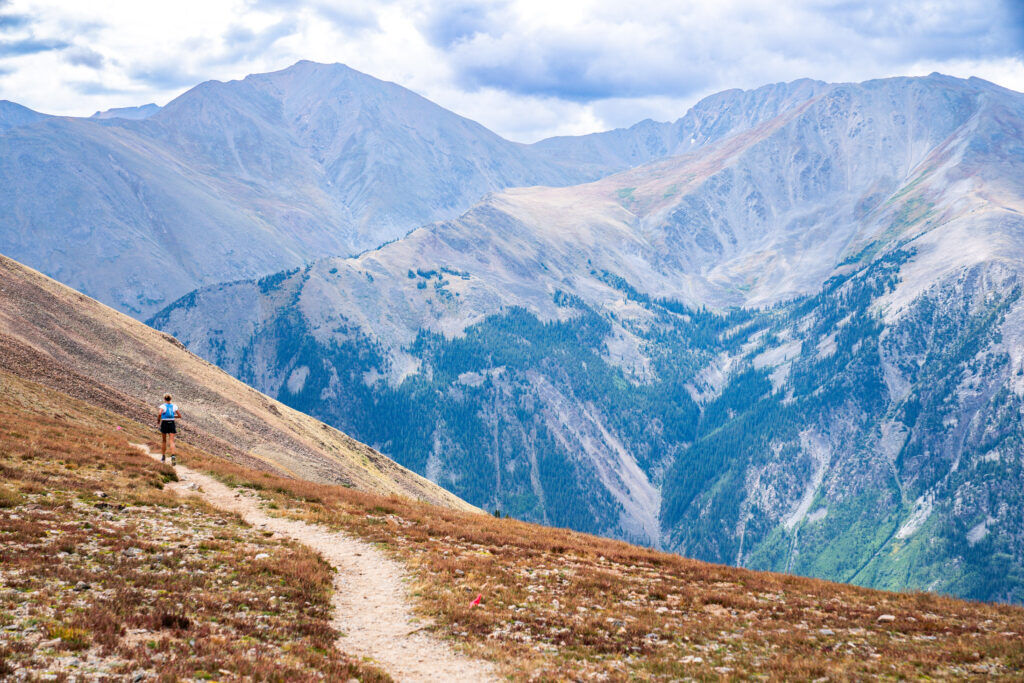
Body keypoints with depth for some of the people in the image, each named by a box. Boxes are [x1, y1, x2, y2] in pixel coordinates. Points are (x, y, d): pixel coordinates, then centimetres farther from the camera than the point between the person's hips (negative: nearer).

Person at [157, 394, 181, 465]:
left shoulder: (162, 406, -7)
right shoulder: (174, 406, 4)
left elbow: (159, 413, -25)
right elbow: (179, 416, 8)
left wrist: (158, 420, -7)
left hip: (164, 424, -1)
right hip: (172, 424, 1)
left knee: (164, 441, 17)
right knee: (172, 441, -6)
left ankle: (163, 457, 24)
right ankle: (173, 456, -28)